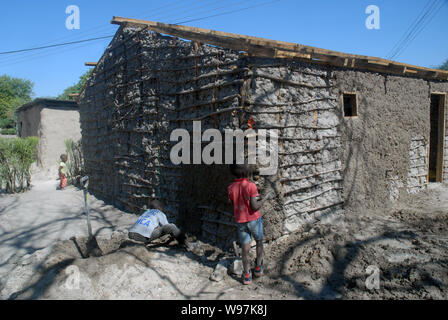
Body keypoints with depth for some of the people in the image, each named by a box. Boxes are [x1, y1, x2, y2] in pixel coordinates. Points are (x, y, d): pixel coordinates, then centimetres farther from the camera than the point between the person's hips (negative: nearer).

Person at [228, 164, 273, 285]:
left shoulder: (230, 188, -6)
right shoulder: (251, 185, -20)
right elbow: (255, 207, -23)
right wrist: (266, 197, -9)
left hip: (240, 222, 3)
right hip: (254, 220, -3)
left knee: (245, 248, 11)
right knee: (259, 242, 22)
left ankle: (247, 276, 13)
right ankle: (258, 268, 27)